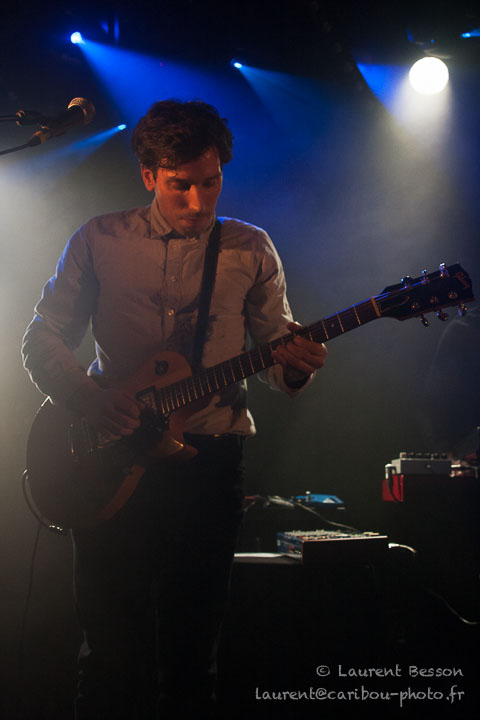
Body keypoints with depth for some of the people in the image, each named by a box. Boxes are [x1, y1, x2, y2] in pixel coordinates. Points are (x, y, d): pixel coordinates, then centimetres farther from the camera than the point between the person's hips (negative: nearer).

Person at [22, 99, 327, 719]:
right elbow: (41, 341, 6)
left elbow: (278, 355, 8)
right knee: (110, 646, 0)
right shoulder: (100, 241, 5)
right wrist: (86, 397, -13)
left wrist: (296, 366, -16)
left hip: (209, 460, 1)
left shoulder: (250, 250, 7)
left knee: (192, 642, 6)